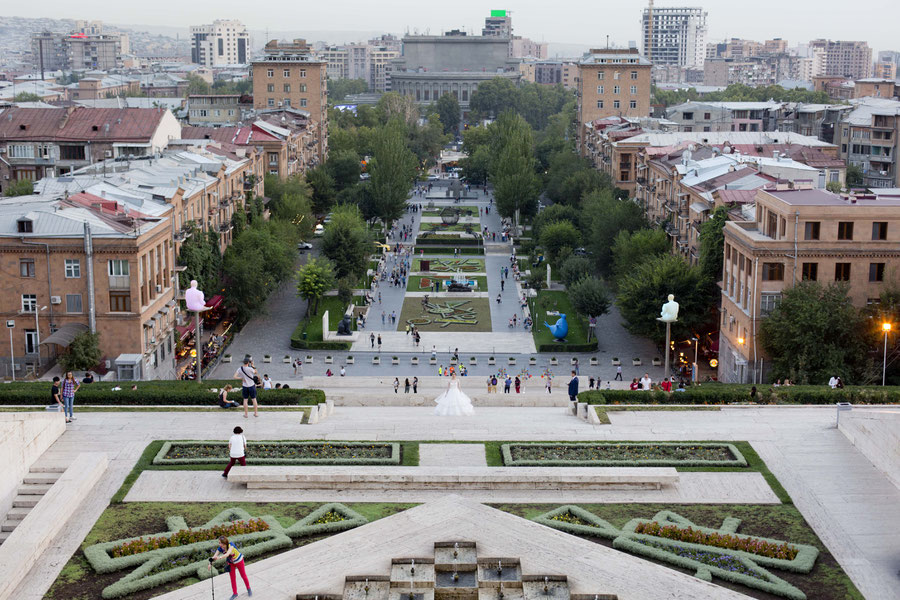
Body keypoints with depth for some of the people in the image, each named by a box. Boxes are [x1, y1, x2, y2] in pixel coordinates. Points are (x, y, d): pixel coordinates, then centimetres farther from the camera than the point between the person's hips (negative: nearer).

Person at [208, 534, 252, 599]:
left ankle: (249, 589, 36)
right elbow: (214, 557, -35)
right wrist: (210, 563, -54)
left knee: (243, 576, 13)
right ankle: (235, 593, 25)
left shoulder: (231, 545, -39)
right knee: (232, 578, 8)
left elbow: (227, 554, -55)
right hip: (230, 563, 3)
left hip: (239, 561, -3)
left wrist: (220, 557, -72)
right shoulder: (220, 548, -27)